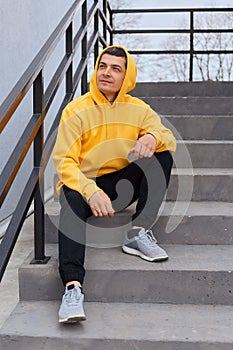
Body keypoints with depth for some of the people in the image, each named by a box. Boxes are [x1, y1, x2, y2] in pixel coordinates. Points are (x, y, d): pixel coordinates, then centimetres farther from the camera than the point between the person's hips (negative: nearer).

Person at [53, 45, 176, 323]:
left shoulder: (138, 109, 4)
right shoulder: (76, 110, -7)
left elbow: (169, 139, -3)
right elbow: (64, 162, -14)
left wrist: (152, 137, -29)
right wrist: (91, 191, -32)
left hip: (122, 185, 4)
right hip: (82, 183, -3)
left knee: (162, 156, -16)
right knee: (72, 202, -37)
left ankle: (139, 234, -21)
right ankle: (72, 286, -47)